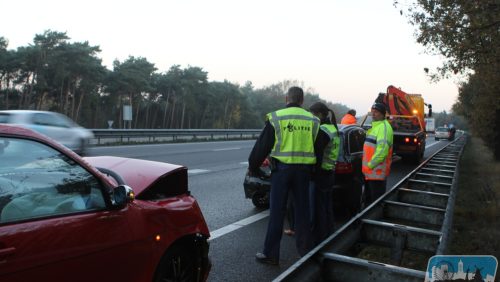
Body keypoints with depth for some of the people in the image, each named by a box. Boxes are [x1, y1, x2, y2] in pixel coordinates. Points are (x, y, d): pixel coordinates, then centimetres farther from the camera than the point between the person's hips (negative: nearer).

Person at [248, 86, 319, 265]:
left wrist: (252, 167, 10)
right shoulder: (312, 120, 6)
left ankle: (271, 254, 8)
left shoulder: (276, 118, -5)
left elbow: (262, 145, -2)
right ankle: (305, 250, 25)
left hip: (282, 168, -3)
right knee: (302, 211, 14)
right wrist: (313, 171, 23)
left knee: (277, 212, 3)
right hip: (304, 169, 3)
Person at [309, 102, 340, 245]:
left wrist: (311, 174, -18)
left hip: (320, 174, -10)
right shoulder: (333, 129, 13)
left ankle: (319, 241, 7)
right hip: (330, 173, 10)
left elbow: (317, 157, -21)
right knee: (327, 208, 17)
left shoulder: (322, 131, -17)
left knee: (319, 209, -1)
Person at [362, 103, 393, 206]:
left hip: (377, 171, -10)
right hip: (369, 171, 10)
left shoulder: (384, 127, -14)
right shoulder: (374, 126, 18)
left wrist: (370, 164, -19)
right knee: (368, 198, 20)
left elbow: (382, 149, -24)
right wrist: (367, 165, 22)